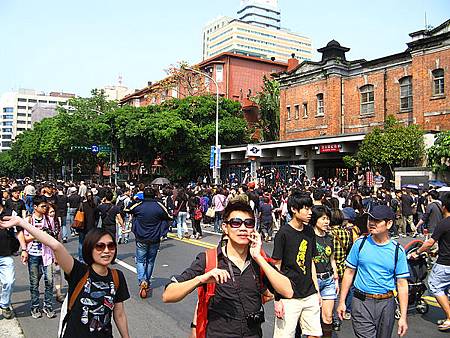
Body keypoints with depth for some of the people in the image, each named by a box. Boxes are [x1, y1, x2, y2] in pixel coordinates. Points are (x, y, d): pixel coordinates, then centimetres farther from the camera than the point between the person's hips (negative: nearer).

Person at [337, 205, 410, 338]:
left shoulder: (398, 250, -2)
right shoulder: (360, 243, -2)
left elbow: (402, 284, -1)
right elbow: (349, 272, 3)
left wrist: (403, 317, -3)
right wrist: (342, 301, 3)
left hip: (386, 304, 1)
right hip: (362, 303, -1)